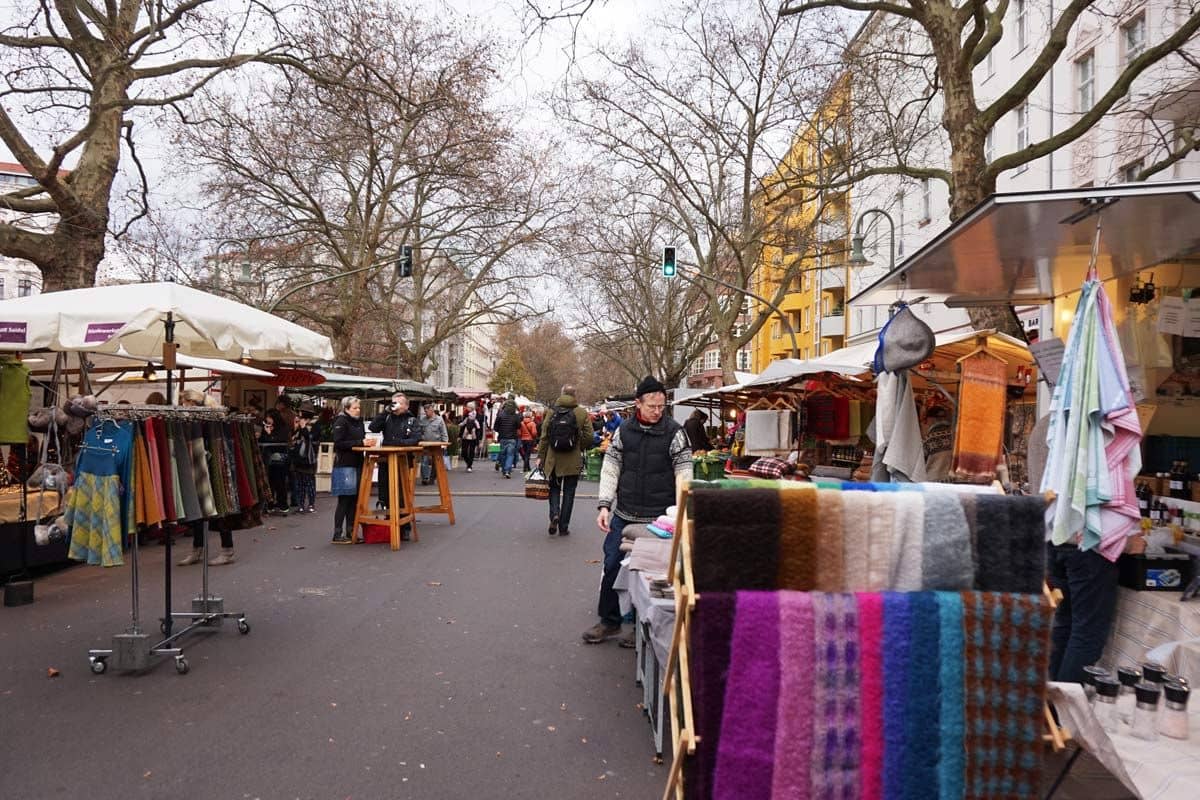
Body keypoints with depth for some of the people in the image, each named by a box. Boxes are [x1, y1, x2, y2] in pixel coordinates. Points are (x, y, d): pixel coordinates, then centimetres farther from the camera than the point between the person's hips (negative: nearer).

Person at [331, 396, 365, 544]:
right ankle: (337, 535, 2)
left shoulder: (358, 421, 15)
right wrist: (360, 443, -21)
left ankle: (350, 532, 16)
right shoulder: (341, 421, -9)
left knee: (354, 499, 8)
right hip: (344, 465, -7)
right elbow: (339, 443, -18)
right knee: (344, 499, -5)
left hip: (357, 464, 7)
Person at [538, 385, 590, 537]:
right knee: (568, 493, 9)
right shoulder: (582, 413, -5)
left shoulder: (552, 412, -2)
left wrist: (540, 456, 6)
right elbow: (588, 437, -5)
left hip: (553, 460, 1)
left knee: (554, 489, 17)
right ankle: (563, 527, 11)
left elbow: (544, 436, -1)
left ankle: (554, 514, -8)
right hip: (573, 461, -1)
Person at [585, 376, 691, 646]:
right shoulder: (623, 430, 2)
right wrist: (604, 506, -5)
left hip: (658, 518, -3)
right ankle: (609, 621, 26)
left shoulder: (674, 432, -5)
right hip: (623, 515, 3)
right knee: (612, 565, 8)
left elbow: (683, 473, -6)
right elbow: (610, 469, 5)